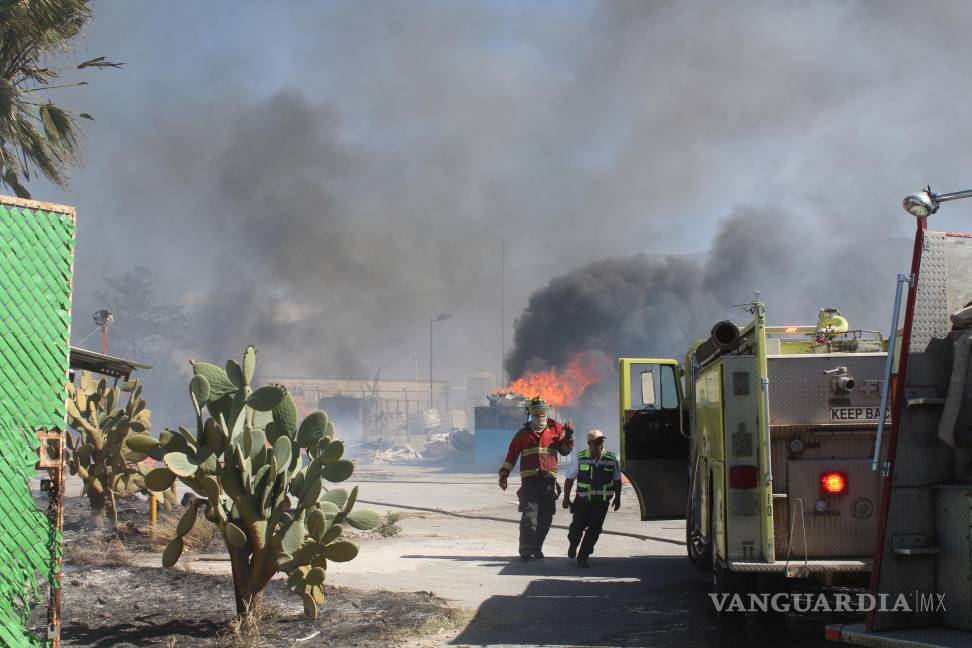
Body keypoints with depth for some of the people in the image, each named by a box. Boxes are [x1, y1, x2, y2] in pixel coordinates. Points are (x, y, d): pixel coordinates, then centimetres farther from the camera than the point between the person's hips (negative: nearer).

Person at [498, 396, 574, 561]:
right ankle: (526, 550, -10)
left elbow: (564, 451, 15)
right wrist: (504, 474, 10)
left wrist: (568, 436, -2)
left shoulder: (555, 429, 11)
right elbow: (512, 454, 14)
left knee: (546, 517, 4)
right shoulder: (524, 433, 10)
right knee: (529, 514, -12)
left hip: (549, 478, 2)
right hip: (529, 478, -2)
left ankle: (537, 548, 18)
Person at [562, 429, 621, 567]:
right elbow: (569, 479, 1)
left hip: (601, 502, 1)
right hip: (582, 501, -1)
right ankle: (572, 546, 37)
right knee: (577, 526, 5)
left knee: (594, 529, -5)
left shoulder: (612, 459, -4)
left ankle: (583, 557, 6)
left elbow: (617, 481, 10)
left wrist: (617, 498, 11)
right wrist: (566, 498, 2)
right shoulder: (581, 459, -8)